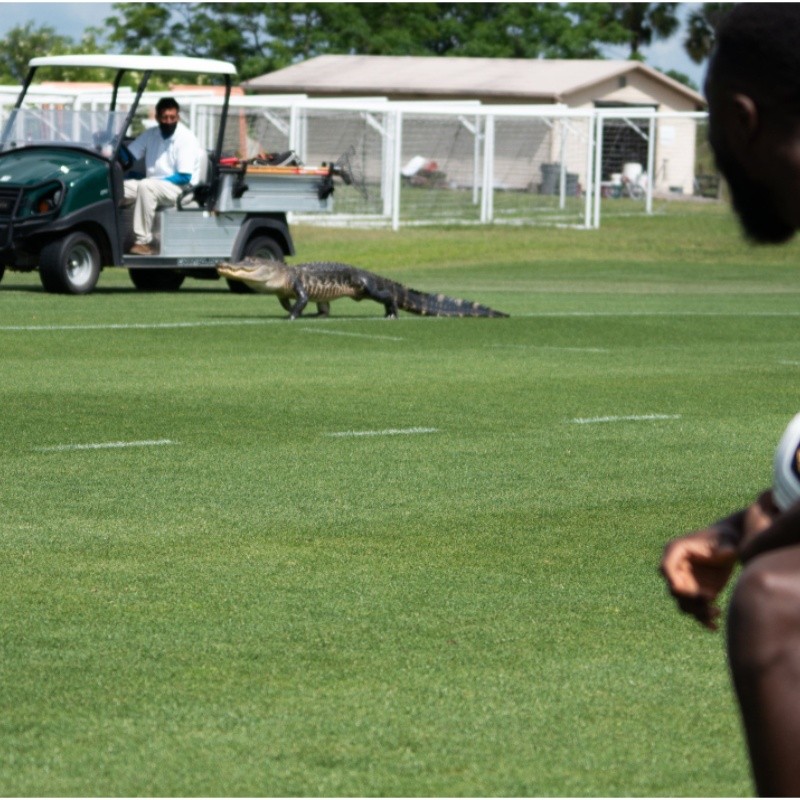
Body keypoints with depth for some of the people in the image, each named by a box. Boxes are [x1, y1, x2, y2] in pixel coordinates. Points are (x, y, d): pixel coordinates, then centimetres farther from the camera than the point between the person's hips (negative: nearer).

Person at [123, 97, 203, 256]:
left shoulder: (186, 138, -9)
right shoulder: (151, 134, 9)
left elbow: (184, 177, -13)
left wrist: (157, 181, -17)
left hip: (179, 188, -6)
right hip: (153, 187, 6)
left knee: (146, 186, -35)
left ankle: (144, 242, -35)